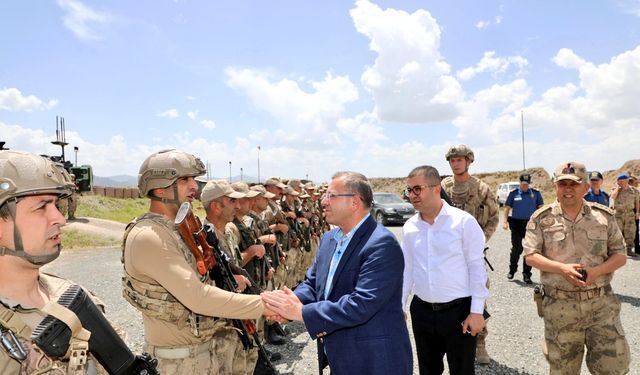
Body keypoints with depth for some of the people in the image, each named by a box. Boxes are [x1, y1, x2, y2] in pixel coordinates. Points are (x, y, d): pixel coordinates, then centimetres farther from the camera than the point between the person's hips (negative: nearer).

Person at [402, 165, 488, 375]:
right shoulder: (409, 227, 1)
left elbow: (476, 267, -9)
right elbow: (407, 269, 8)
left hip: (458, 310, -4)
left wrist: (477, 311, -10)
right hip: (421, 311, 4)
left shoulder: (463, 221, -11)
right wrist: (398, 307, 8)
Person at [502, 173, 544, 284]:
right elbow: (507, 208, 6)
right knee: (516, 248, -2)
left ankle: (526, 275, 14)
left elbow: (541, 208, 8)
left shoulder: (535, 193, 8)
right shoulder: (513, 194, 5)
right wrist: (505, 221, -4)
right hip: (516, 225, -1)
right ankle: (511, 271, 18)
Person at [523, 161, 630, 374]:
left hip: (601, 303, 1)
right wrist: (562, 268, -20)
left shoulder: (604, 216, 4)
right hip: (559, 306, -1)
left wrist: (597, 271, -14)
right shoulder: (542, 219, -2)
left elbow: (620, 256, 6)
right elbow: (530, 256, -4)